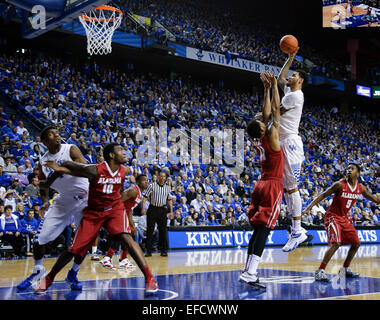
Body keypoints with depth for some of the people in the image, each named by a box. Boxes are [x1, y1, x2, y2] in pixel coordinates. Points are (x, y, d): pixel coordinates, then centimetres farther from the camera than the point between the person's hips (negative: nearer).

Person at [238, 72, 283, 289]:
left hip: (262, 185, 8)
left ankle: (248, 271, 11)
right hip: (273, 186, -8)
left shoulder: (259, 140, 9)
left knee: (258, 229, 10)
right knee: (263, 229, -13)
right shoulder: (271, 137, -10)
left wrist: (267, 89, 20)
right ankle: (250, 274, -20)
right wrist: (273, 86, 1)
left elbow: (267, 114, 19)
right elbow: (275, 110, -7)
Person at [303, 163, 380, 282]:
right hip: (332, 217, -7)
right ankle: (320, 271, -23)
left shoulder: (361, 188, 0)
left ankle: (345, 269, 26)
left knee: (356, 243, 10)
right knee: (336, 243, -24)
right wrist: (309, 207, -26)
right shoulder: (340, 185, -17)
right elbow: (323, 195, -16)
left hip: (344, 218, 7)